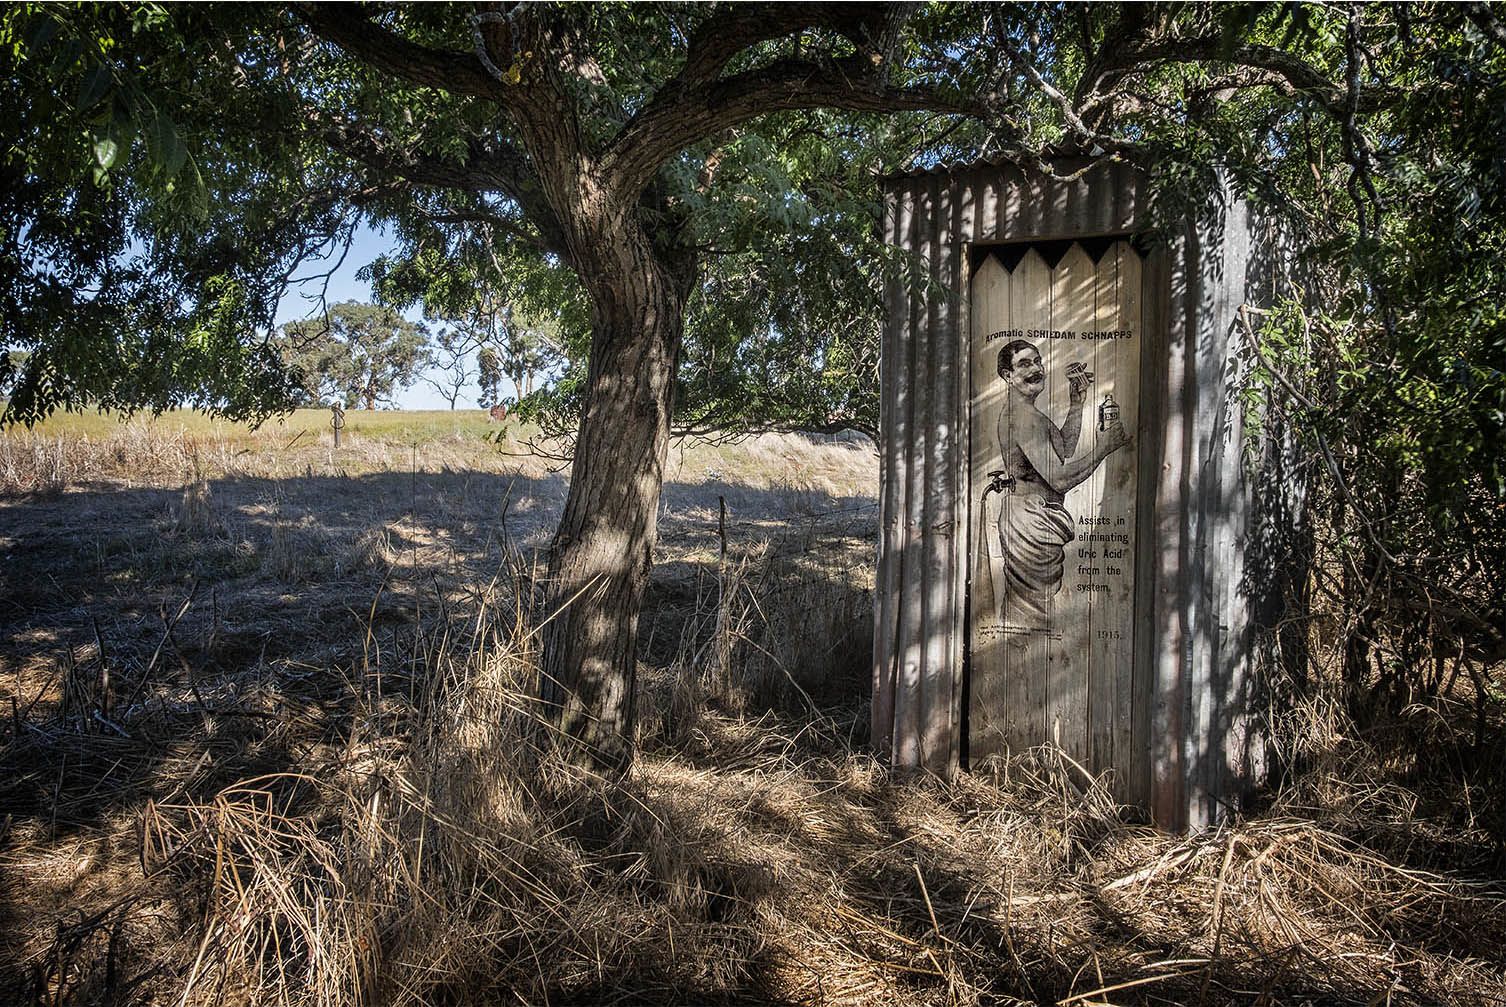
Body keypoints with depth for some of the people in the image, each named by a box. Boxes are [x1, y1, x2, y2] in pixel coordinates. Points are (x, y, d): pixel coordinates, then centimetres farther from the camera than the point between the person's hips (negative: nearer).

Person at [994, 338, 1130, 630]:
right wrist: (1104, 445, -18)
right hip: (1032, 518, -11)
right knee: (1033, 615, -2)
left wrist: (1077, 404, 10)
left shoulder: (1015, 410, 13)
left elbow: (1064, 450, 16)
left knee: (1018, 610, 18)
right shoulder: (1024, 415, -20)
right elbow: (1059, 478, -25)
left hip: (1021, 513, 11)